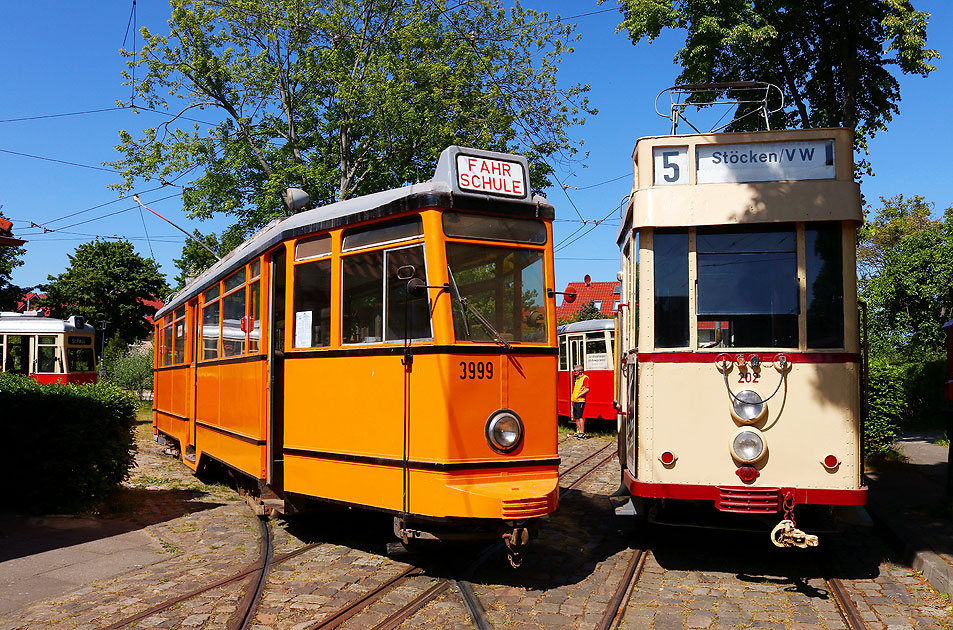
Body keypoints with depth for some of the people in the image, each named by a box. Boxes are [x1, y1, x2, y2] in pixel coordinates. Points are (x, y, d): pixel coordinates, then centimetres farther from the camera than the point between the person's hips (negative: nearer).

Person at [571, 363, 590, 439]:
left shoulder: (585, 378, -9)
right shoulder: (577, 378, 18)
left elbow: (587, 389, -18)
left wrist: (580, 395, -18)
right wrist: (573, 398, 18)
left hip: (580, 401, -9)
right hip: (575, 401, 9)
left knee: (580, 417, -12)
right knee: (576, 418, 10)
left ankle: (583, 433, -11)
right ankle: (579, 432, 16)